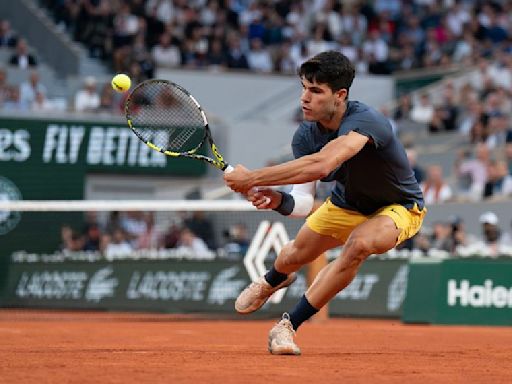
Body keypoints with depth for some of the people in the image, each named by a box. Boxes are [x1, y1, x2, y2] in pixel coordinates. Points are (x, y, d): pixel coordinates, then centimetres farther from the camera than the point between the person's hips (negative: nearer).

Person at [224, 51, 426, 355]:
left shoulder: (364, 120, -40)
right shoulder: (305, 135, -18)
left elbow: (321, 165, -56)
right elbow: (305, 202, -19)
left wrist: (252, 178, -54)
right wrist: (280, 201, -44)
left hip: (399, 208, -6)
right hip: (348, 203, 6)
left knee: (359, 244, -34)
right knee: (298, 253, 16)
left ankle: (289, 326, -20)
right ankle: (272, 281, 58)